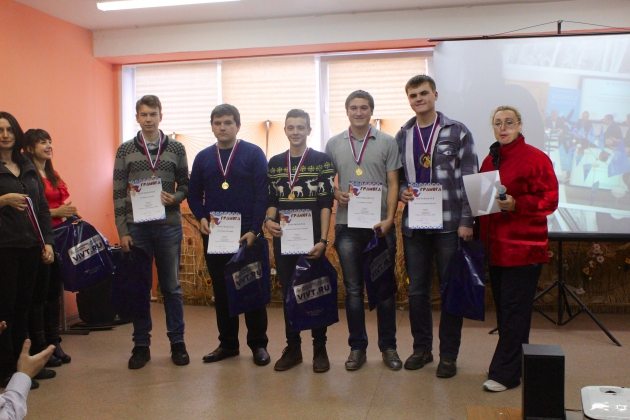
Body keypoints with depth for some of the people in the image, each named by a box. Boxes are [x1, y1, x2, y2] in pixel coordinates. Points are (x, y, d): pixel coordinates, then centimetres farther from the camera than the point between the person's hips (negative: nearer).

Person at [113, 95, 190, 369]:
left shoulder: (176, 148, 5)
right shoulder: (125, 150, 5)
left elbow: (185, 185, 8)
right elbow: (119, 194, 3)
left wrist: (174, 198, -14)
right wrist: (122, 231, -4)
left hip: (169, 226, 0)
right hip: (136, 228, 0)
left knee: (171, 287, 7)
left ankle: (177, 342, 18)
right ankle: (141, 345, 18)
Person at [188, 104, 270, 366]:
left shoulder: (254, 154, -2)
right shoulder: (203, 157, 10)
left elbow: (262, 194, -7)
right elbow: (194, 194, 14)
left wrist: (254, 230, -14)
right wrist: (201, 218, -5)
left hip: (247, 234, -4)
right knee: (221, 290, 9)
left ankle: (258, 344, 14)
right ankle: (227, 343, 21)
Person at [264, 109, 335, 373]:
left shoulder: (322, 161, -1)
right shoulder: (275, 163, 10)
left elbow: (326, 204, -5)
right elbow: (272, 200, 13)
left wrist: (323, 240, -12)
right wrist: (268, 220, -8)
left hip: (312, 238, -3)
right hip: (282, 238, 4)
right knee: (288, 292, 9)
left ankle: (320, 349, 14)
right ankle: (293, 347, 20)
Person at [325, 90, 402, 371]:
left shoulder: (387, 142, 4)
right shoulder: (334, 144, 9)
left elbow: (393, 184, 1)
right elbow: (327, 180, 14)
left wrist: (389, 218, -11)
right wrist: (336, 193, -9)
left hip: (380, 225, -1)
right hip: (347, 225, 1)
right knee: (353, 289, 7)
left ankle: (388, 346, 18)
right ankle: (357, 347, 18)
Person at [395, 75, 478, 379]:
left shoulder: (457, 132, 0)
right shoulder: (402, 137, 10)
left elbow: (469, 179, -3)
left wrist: (466, 221, -10)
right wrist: (401, 191, -5)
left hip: (449, 225, -3)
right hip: (414, 225, 3)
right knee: (417, 291, 10)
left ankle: (449, 354, 17)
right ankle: (421, 348, 25)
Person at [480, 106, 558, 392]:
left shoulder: (535, 158, -6)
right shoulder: (490, 160, 15)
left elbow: (549, 200, -11)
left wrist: (516, 204, -23)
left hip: (523, 248, -7)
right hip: (496, 247, 7)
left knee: (514, 312, -3)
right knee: (503, 310, 12)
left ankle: (504, 373, 4)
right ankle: (514, 365, 25)